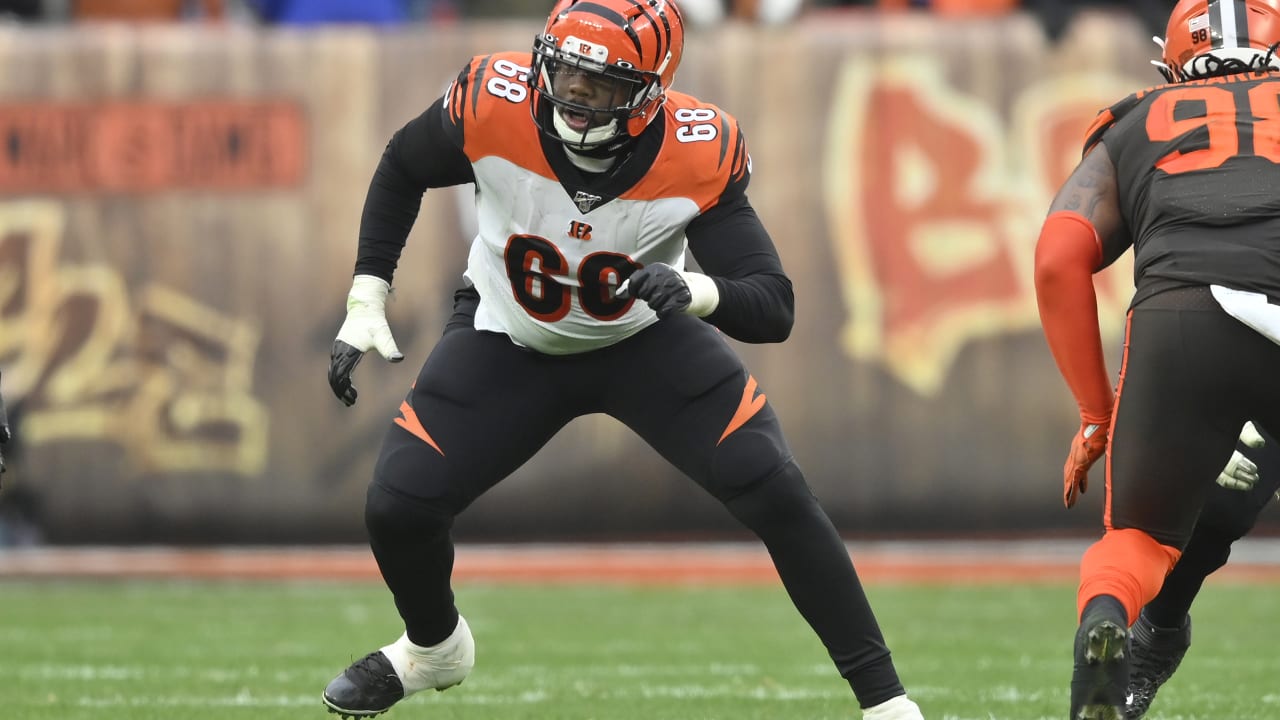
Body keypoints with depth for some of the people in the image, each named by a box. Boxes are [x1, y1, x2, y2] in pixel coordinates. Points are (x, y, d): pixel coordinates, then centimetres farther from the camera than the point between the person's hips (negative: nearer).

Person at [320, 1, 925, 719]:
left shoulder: (697, 155, -30)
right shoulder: (494, 106, -29)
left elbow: (775, 308, -30)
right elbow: (403, 169, -6)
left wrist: (695, 290, -51)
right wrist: (366, 302, -8)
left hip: (647, 339, -1)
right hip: (510, 340, 1)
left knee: (777, 494, -16)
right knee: (398, 505, -11)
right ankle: (434, 647, 25)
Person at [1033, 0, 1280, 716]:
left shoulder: (1133, 131, 29)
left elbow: (1059, 261, 15)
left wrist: (1097, 414, 20)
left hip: (1178, 315, 0)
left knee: (1140, 539, 17)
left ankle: (1104, 617, -16)